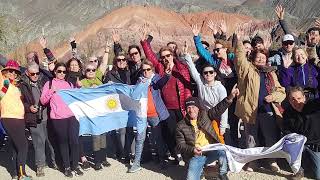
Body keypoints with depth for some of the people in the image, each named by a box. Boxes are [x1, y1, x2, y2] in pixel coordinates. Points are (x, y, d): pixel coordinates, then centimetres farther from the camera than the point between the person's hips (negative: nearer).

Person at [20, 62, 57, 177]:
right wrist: (29, 107, -13)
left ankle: (54, 161, 27)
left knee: (51, 140, 10)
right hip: (34, 119, -2)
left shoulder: (44, 81, 6)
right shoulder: (23, 86, 0)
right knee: (39, 142, 1)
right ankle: (40, 165, 14)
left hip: (48, 117, 2)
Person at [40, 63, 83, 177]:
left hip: (72, 115, 2)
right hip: (58, 118, -2)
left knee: (74, 141, -5)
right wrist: (51, 91, -12)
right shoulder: (49, 84, 9)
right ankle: (67, 167, 13)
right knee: (63, 142, 4)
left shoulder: (69, 84, 19)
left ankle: (75, 165, 8)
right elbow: (43, 101, 2)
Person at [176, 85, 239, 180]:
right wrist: (192, 150, -20)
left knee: (223, 151, -31)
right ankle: (200, 167, 17)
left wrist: (230, 97, -22)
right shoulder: (181, 126, 1)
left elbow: (218, 109, -7)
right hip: (195, 156, 0)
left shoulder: (205, 115, 6)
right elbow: (180, 145, -1)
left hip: (211, 151, 1)